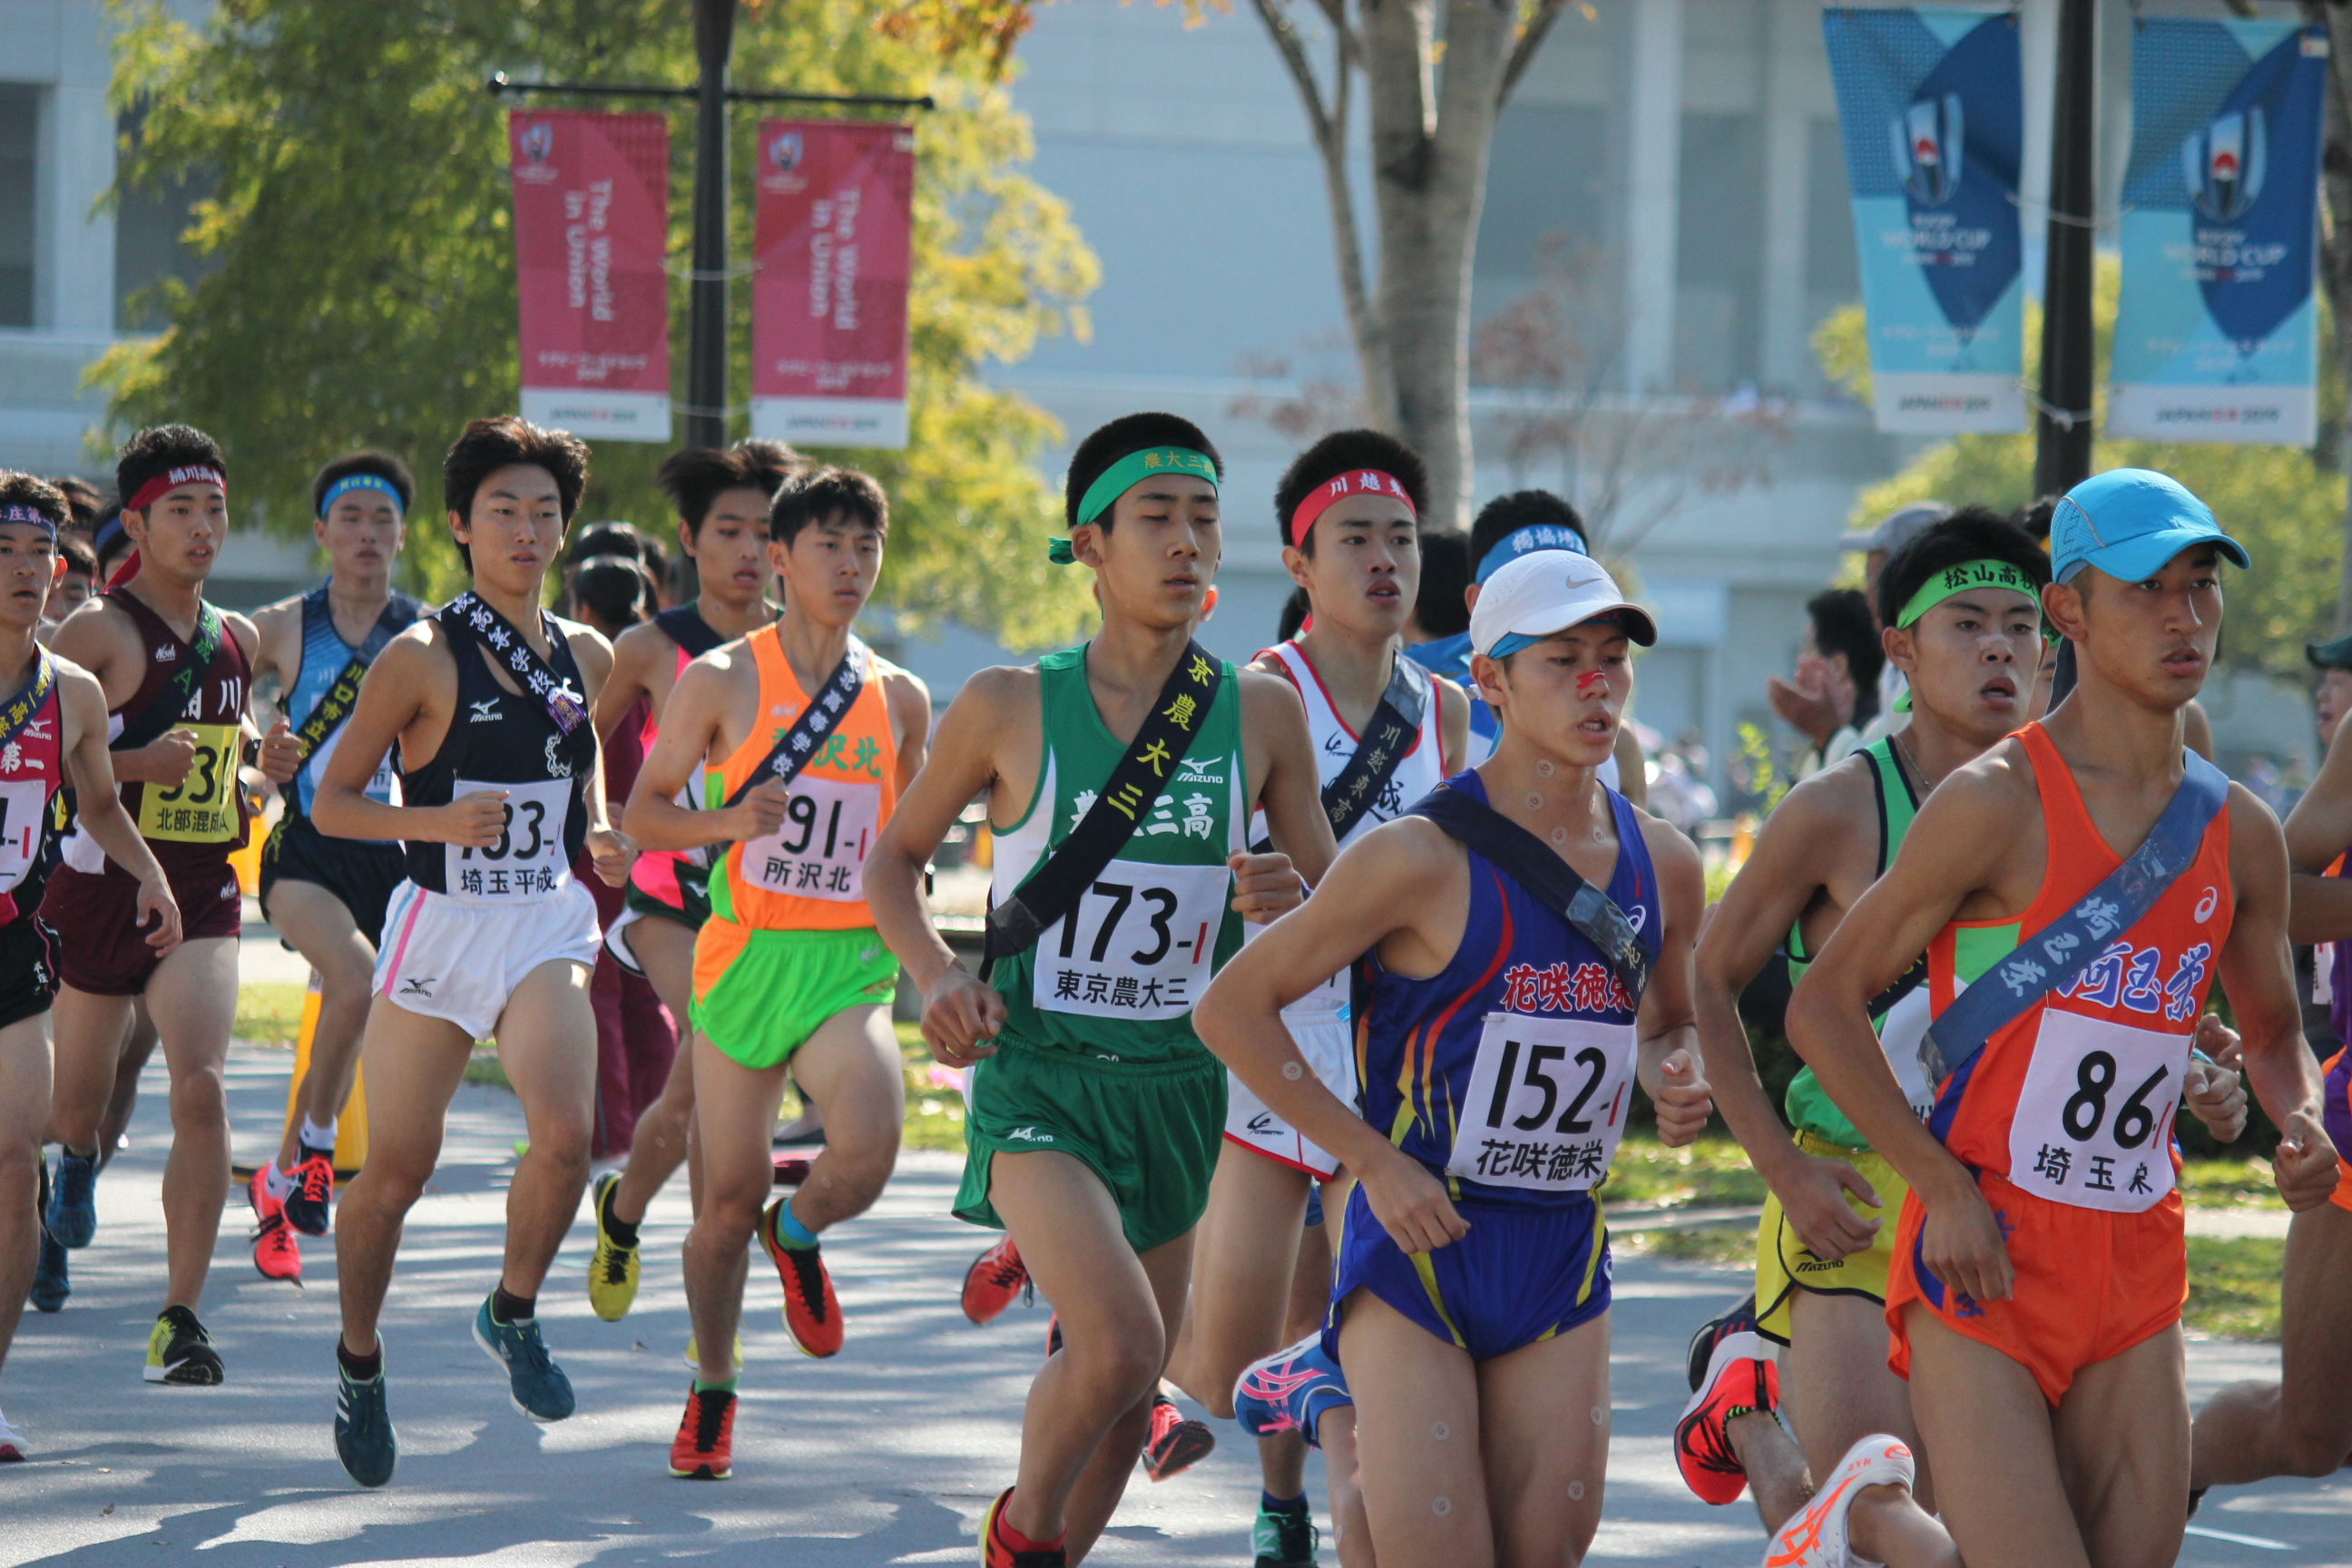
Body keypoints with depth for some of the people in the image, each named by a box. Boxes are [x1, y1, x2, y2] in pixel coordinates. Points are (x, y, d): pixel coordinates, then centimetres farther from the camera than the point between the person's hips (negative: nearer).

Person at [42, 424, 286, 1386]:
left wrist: (267, 768, 6)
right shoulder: (98, 632, -9)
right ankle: (77, 1159, 52)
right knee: (75, 1100, 12)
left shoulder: (238, 639, 10)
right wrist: (135, 763, -23)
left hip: (202, 899, 3)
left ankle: (181, 1318, -16)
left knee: (200, 1087, -17)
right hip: (101, 887, -3)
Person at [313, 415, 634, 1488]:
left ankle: (513, 1314, 6)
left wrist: (599, 837, 6)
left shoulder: (586, 657, 7)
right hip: (440, 922, -3)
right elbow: (331, 803, -5)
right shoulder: (421, 657, -8)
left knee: (566, 1134, -21)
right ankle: (358, 1363, 29)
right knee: (397, 1167, 5)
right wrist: (438, 820, -21)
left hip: (548, 926, 3)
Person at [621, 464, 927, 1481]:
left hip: (851, 967, 1)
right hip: (745, 956, -1)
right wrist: (725, 821, -18)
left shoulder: (900, 699, 9)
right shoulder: (722, 681, -1)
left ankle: (799, 1235, 13)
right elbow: (644, 813, 0)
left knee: (868, 1150, -24)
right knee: (730, 1194, 2)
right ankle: (711, 1392, 25)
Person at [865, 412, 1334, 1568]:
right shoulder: (1010, 707, -5)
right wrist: (938, 974, -11)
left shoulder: (1261, 712, 1)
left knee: (1128, 1394, 11)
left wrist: (1290, 902, -14)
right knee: (1118, 1345, -24)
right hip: (1039, 1075, -4)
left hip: (1180, 1081, 4)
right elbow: (892, 861, 7)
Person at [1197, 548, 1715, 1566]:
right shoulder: (1424, 858, -12)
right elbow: (1231, 1007, -9)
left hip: (1563, 1253, 5)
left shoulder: (1661, 865, 5)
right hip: (1419, 1249, -5)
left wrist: (1674, 1078, 1)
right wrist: (1374, 1160, -13)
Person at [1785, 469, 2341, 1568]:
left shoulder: (2238, 834, 8)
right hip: (1984, 1256, -6)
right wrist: (1946, 1190, -14)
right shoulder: (1996, 804, -9)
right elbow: (1822, 1006, -6)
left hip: (2138, 1268, 6)